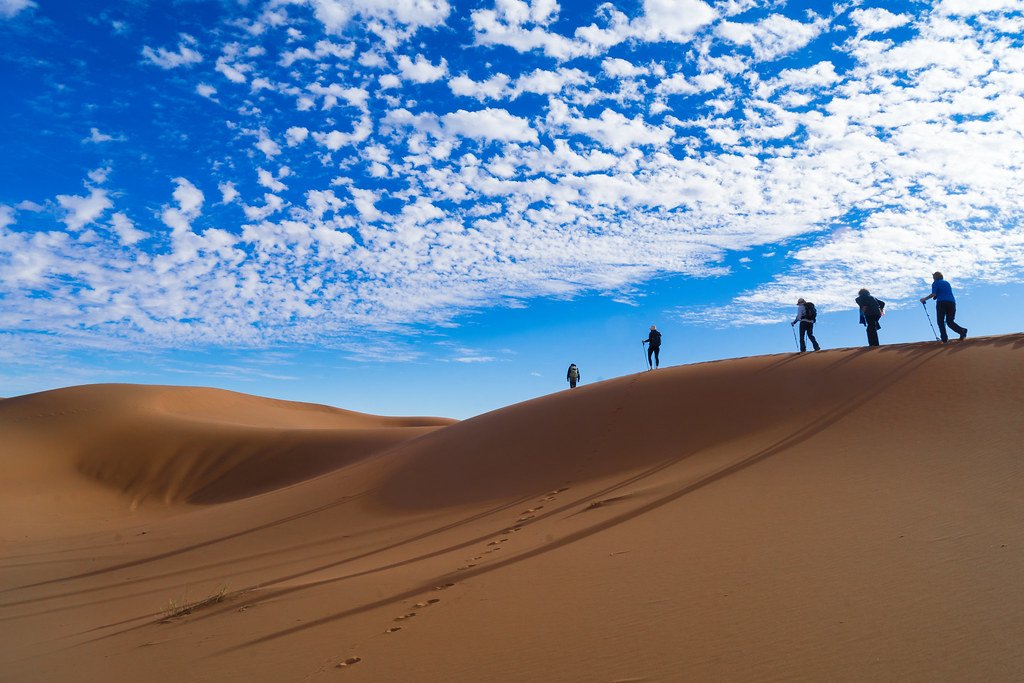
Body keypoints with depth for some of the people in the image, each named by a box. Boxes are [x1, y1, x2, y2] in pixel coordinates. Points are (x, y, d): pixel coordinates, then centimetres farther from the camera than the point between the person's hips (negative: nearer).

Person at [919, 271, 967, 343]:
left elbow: (933, 294, -5)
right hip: (952, 302, 5)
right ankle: (962, 330, -18)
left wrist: (924, 299, 4)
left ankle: (944, 338, -9)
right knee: (950, 321, 9)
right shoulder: (947, 283, 27)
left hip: (942, 302, -5)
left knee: (940, 321, 2)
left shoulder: (935, 283, 8)